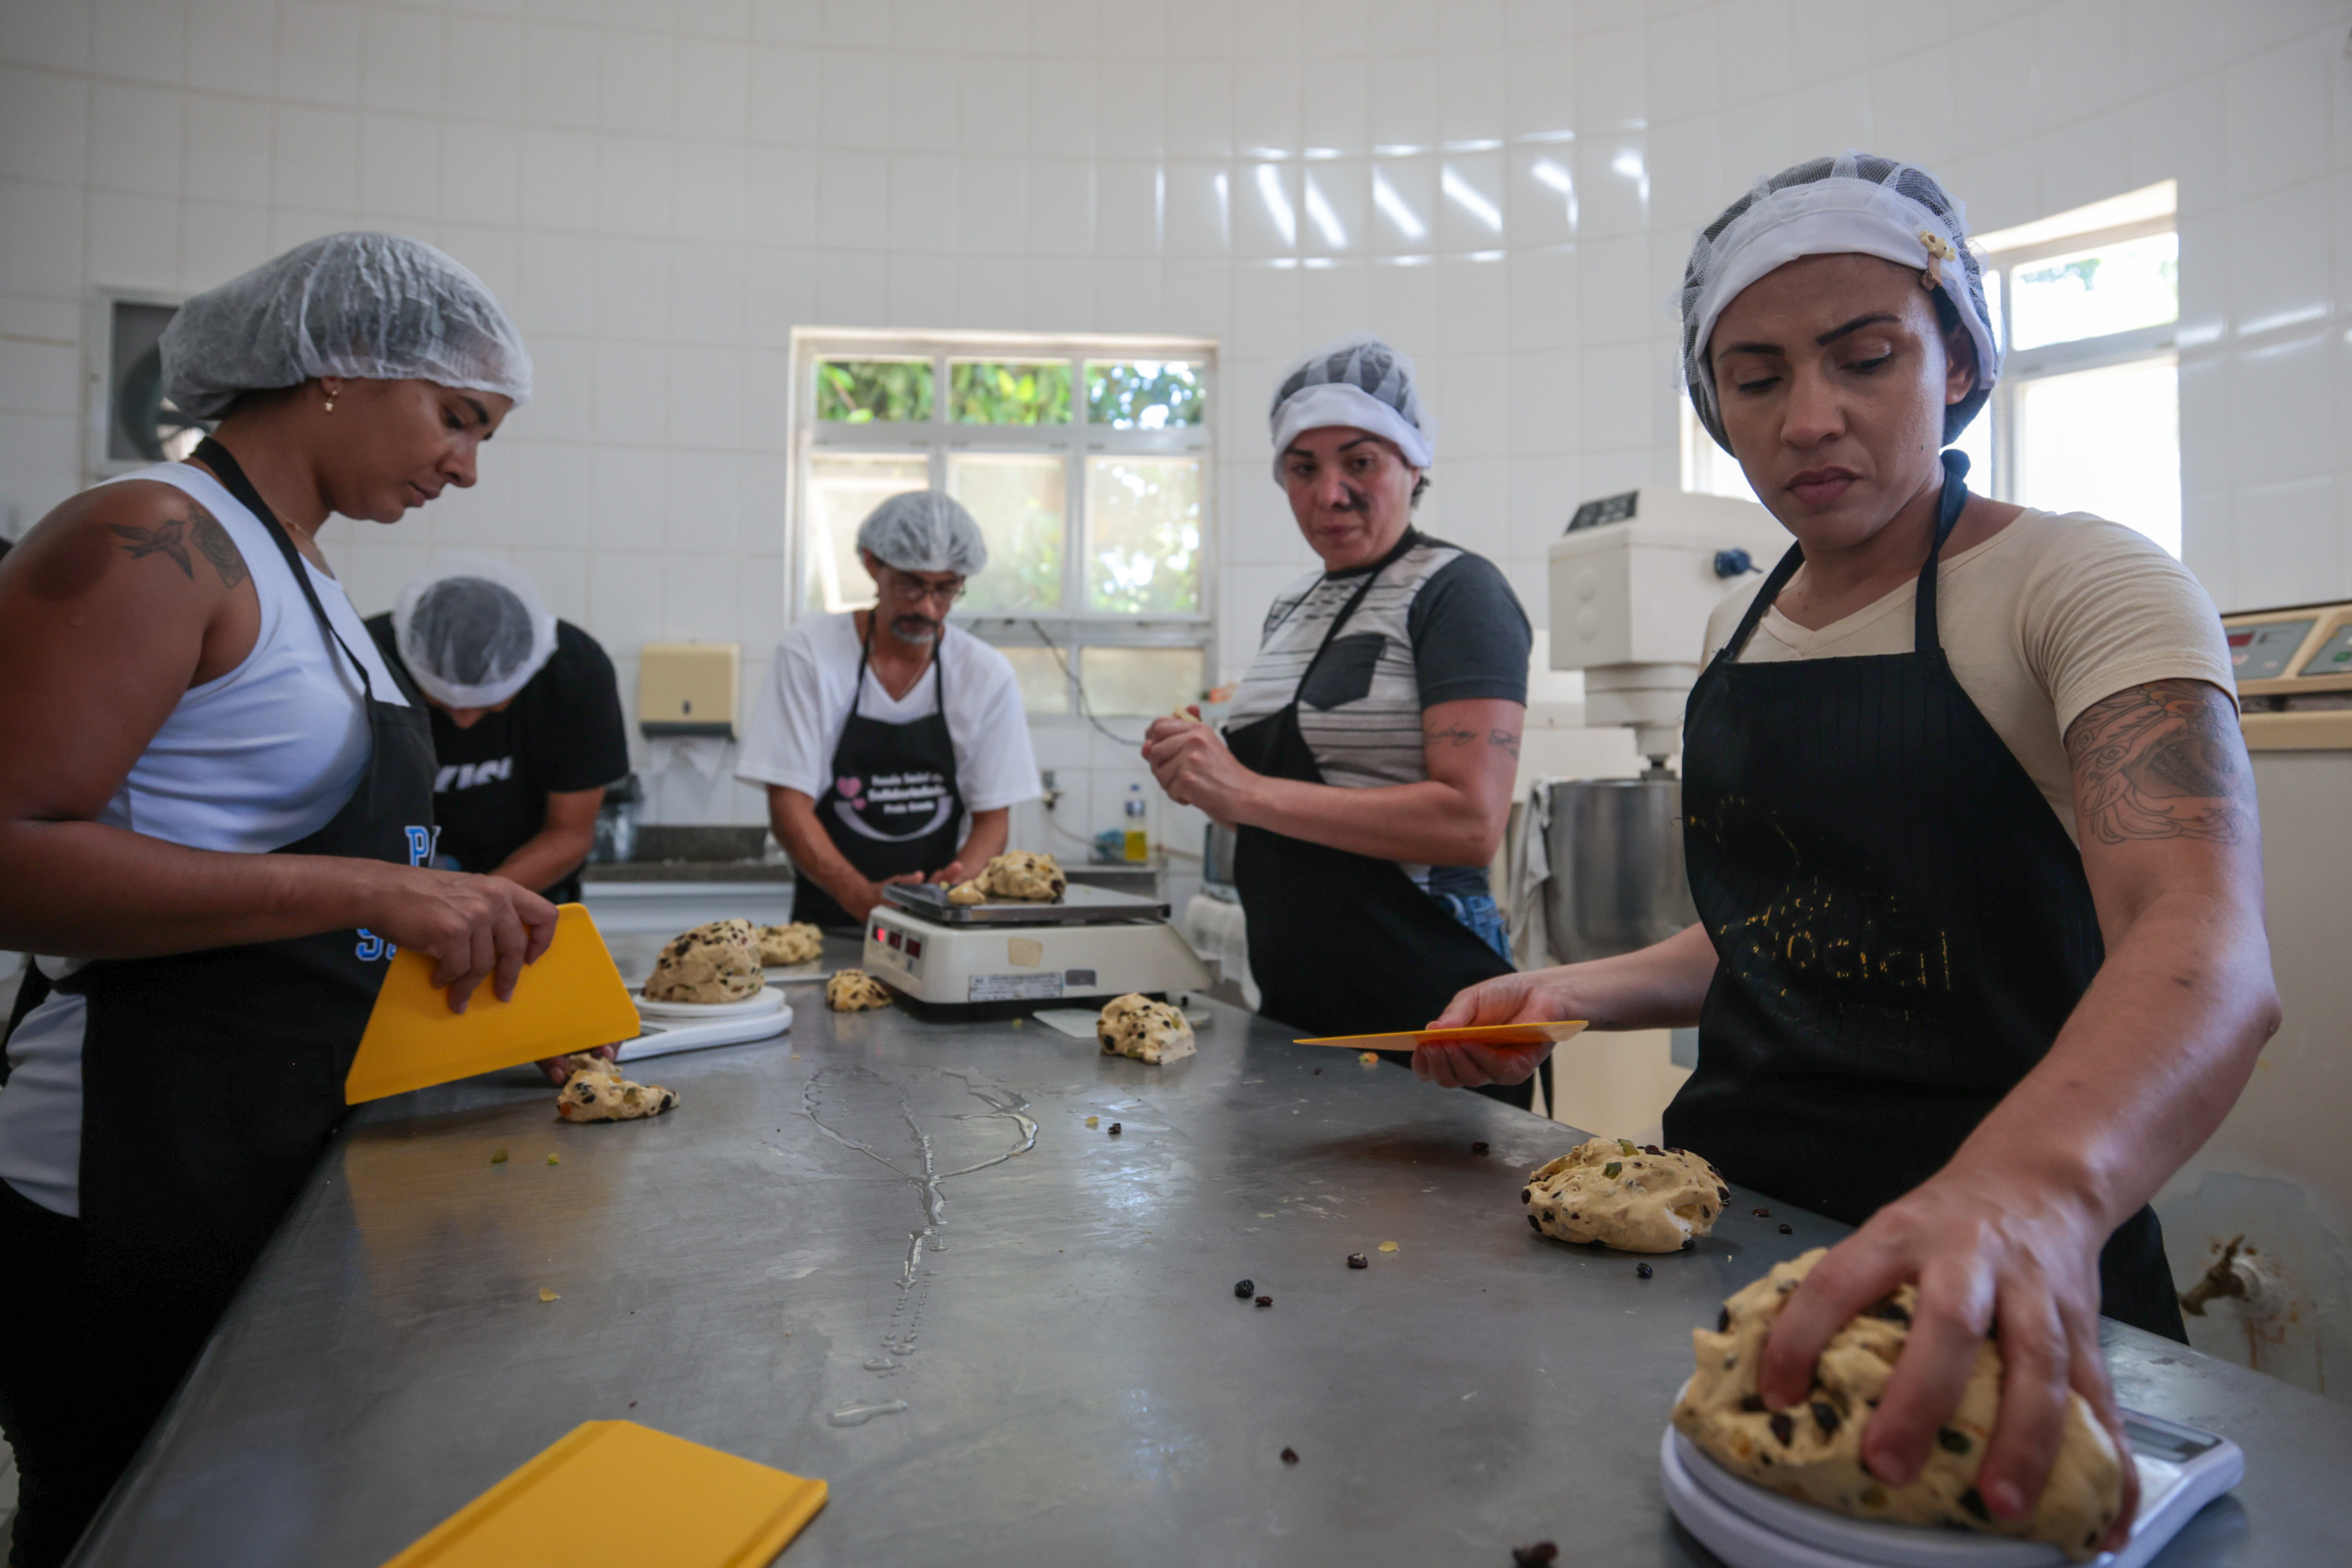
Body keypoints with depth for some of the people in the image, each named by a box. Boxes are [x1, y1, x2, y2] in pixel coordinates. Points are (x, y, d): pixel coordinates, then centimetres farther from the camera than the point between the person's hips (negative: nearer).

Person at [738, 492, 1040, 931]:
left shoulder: (989, 674, 1)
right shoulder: (808, 652, -3)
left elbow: (993, 819, 5)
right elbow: (788, 804, -5)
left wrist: (951, 891, -15)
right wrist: (862, 896, -19)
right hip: (827, 921, -1)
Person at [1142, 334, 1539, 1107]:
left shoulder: (1457, 590, -11)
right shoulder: (1291, 606, 14)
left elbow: (1471, 821, -21)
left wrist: (1248, 792, -22)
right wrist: (1204, 774, 1)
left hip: (1424, 1007, -7)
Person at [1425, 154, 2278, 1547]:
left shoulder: (2083, 585, -12)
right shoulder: (1742, 627, 6)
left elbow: (2212, 948, -29)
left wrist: (2038, 1184, -49)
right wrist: (1577, 994, 0)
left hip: (2001, 1275, -5)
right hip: (1730, 1205, 6)